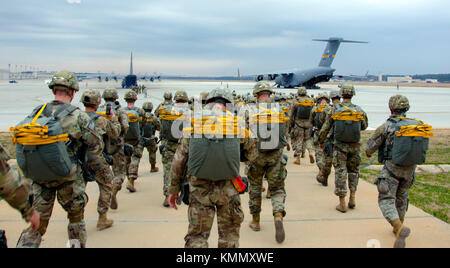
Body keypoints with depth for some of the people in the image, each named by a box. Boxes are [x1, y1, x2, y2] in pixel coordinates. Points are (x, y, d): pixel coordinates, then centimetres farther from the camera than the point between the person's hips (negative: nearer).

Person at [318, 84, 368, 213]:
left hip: (340, 145, -1)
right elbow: (364, 126, 15)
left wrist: (321, 141, 14)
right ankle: (353, 197, 18)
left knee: (340, 172, 3)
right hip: (355, 146, 2)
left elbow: (325, 128, 0)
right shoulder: (360, 111, -1)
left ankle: (342, 204, 6)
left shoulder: (334, 110, -5)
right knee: (353, 170, 20)